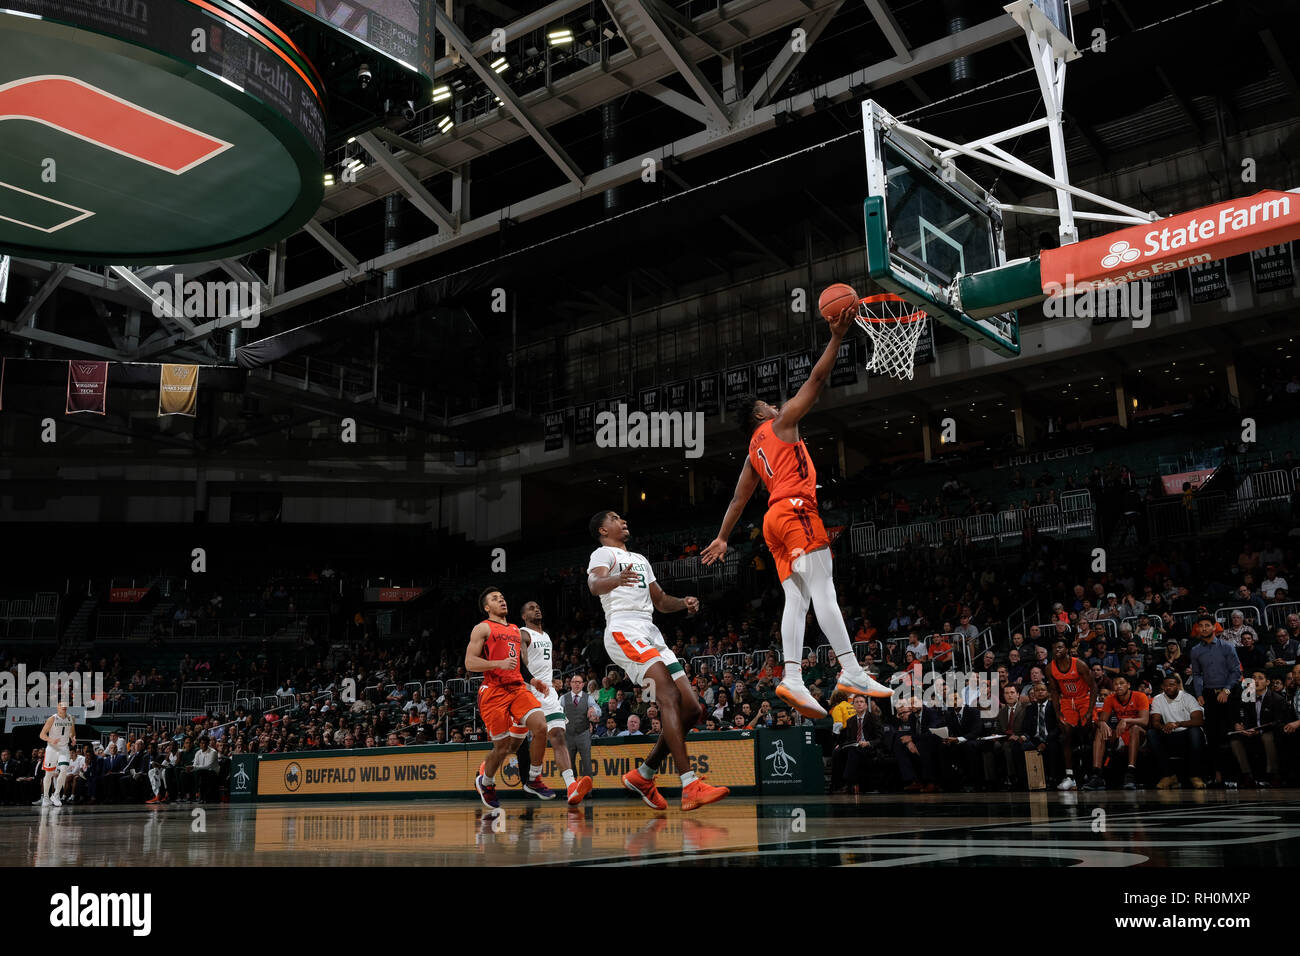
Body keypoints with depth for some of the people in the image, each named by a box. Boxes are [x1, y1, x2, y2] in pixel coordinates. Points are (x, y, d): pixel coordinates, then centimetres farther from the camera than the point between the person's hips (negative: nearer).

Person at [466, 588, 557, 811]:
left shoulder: (516, 630, 22)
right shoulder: (483, 628, 1)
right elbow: (469, 663, -9)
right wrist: (500, 664, -21)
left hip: (518, 687, 6)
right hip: (494, 690, -5)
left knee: (540, 727, -17)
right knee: (502, 746, -4)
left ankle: (533, 780, -1)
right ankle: (485, 782, 26)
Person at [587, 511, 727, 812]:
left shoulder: (640, 560, 32)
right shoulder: (604, 553, 6)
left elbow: (660, 601, 33)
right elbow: (594, 584, -17)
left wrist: (684, 603, 10)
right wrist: (616, 579, -41)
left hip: (650, 634, 8)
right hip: (624, 631, -8)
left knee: (691, 708, -1)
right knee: (670, 697, -25)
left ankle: (643, 776, 11)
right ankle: (690, 787, -32)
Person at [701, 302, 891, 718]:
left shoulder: (753, 453, 27)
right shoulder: (780, 422, 8)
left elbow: (738, 499, 25)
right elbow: (816, 380, 3)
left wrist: (722, 538, 27)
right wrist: (836, 338, 5)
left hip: (775, 520, 8)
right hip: (796, 511, -8)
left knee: (796, 598, -2)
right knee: (823, 590, -15)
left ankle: (792, 678, -16)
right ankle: (851, 671, -22)